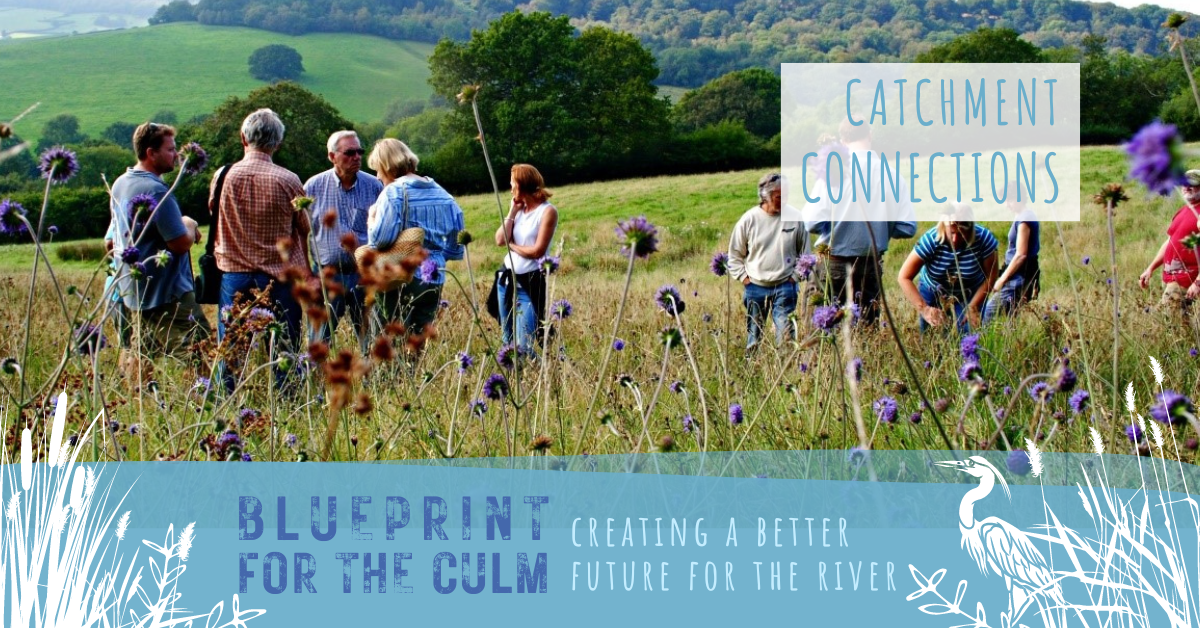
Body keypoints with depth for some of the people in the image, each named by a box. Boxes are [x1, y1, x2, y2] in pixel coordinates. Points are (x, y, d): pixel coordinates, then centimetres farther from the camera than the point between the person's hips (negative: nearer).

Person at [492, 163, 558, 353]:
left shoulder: (547, 211, -10)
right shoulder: (518, 209, 11)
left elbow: (537, 251, -16)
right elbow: (500, 240, -1)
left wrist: (511, 245, -3)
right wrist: (512, 212, -1)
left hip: (529, 283, -8)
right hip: (506, 280, 8)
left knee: (524, 346, -12)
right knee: (508, 342, 13)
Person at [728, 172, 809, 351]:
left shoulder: (795, 218, -2)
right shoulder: (749, 219, -3)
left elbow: (805, 252, 9)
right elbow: (735, 254, 8)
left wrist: (796, 276, 1)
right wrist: (744, 277, 1)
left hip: (785, 287, -1)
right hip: (755, 287, 1)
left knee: (785, 333, -9)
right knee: (754, 333, 8)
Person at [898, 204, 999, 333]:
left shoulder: (983, 239, -29)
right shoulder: (931, 239, -31)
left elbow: (990, 277, -17)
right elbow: (904, 277, -30)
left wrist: (973, 307, -24)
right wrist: (924, 309, -40)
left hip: (969, 294, 0)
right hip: (933, 291, 0)